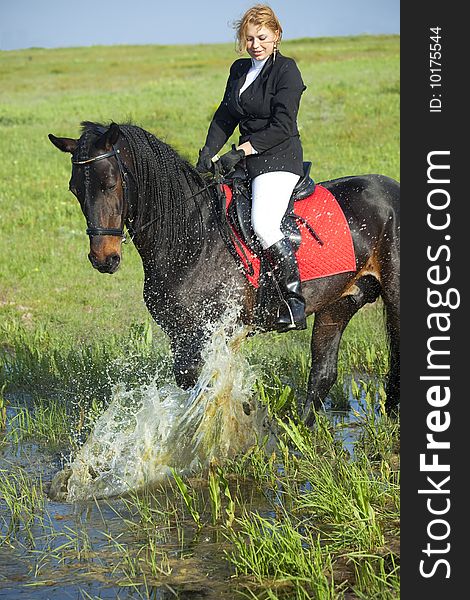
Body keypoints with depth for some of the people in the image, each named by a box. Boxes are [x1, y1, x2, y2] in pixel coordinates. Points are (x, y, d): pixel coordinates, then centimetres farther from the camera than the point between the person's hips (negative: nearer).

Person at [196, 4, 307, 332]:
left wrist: (240, 152, -20)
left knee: (263, 223, -30)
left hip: (279, 159, -9)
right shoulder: (239, 69, 14)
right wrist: (209, 151, -1)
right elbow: (225, 116, 16)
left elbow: (282, 126, -15)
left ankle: (295, 303, -25)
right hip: (248, 161, 9)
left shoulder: (287, 70, -9)